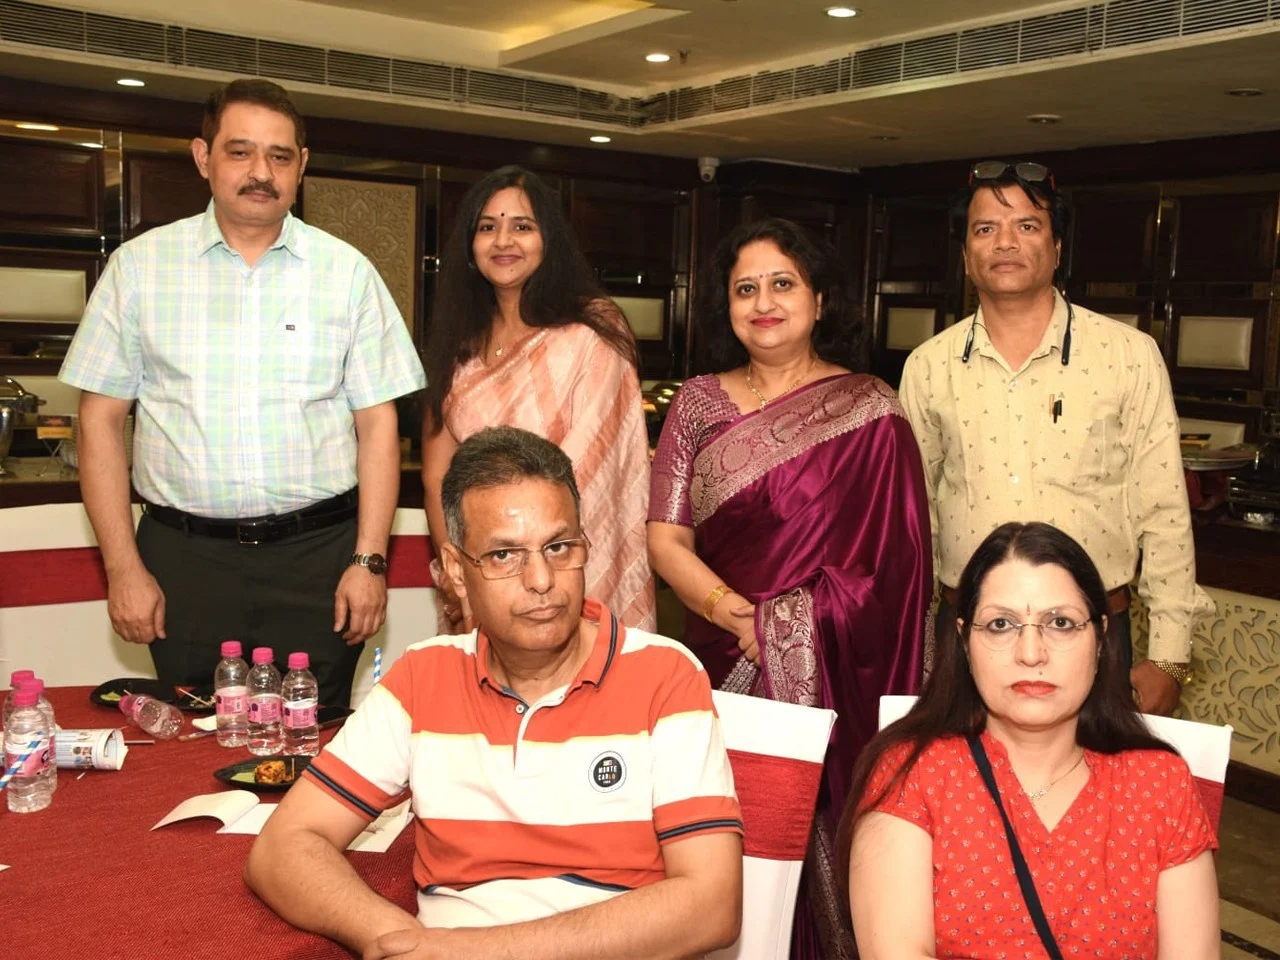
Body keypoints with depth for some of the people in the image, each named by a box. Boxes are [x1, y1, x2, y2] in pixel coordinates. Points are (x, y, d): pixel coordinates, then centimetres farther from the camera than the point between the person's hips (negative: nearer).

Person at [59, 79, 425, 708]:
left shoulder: (348, 272, 5)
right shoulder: (139, 266, 4)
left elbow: (376, 422, 3)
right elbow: (101, 419, 4)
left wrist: (369, 560, -3)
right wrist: (123, 566, -1)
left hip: (317, 558, 0)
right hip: (184, 556, 1)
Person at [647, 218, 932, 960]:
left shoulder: (870, 413, -1)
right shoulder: (699, 403, 6)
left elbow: (890, 563, -5)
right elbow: (666, 539, 1)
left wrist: (788, 630, -14)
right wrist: (740, 615, -14)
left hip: (837, 674, -2)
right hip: (724, 662, 2)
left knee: (823, 829, 1)